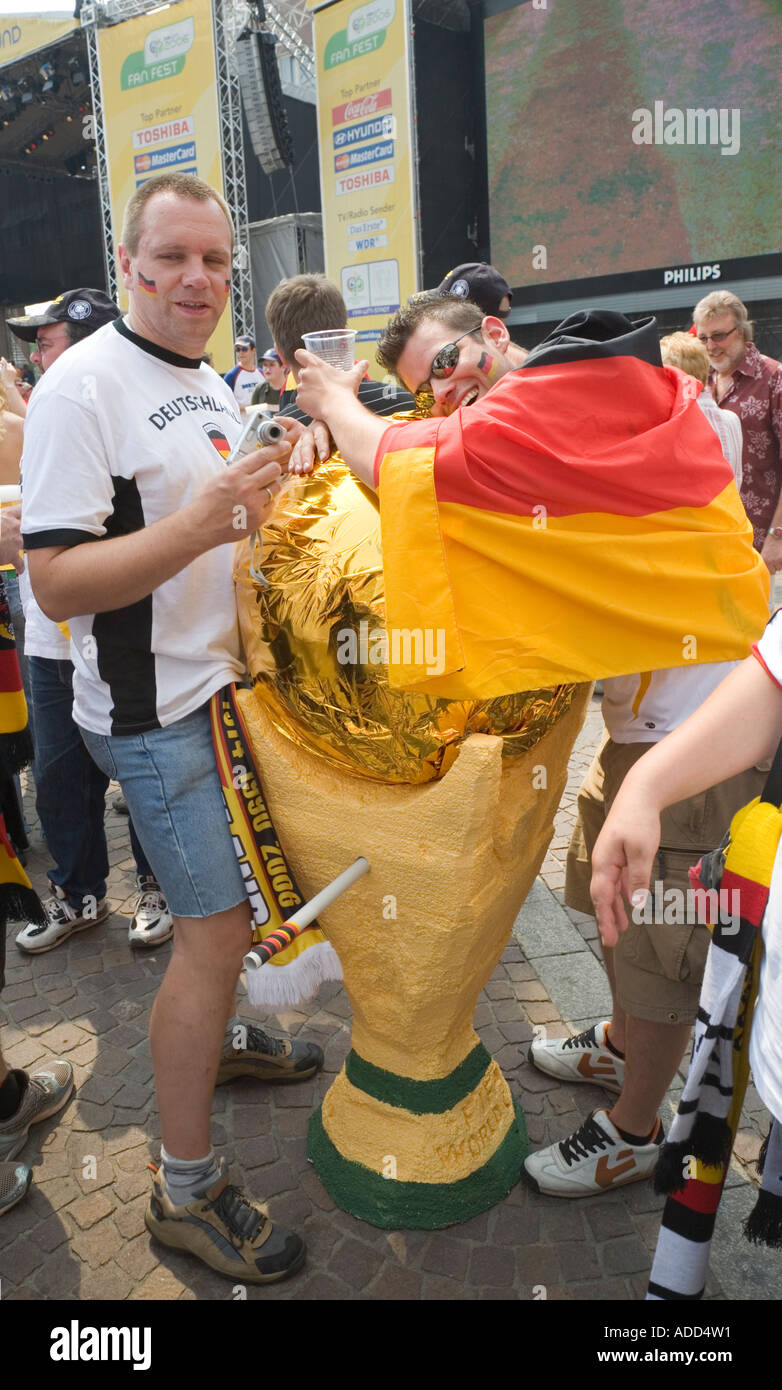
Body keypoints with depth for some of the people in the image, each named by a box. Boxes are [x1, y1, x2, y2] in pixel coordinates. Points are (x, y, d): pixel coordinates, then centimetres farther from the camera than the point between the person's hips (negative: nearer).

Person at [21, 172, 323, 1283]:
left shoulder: (208, 380, 14)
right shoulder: (83, 385, -15)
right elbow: (56, 582, -22)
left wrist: (266, 497, 7)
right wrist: (197, 528, -33)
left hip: (228, 684, 9)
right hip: (156, 711, -9)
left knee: (224, 908, 21)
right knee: (218, 925, -5)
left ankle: (214, 1036, 47)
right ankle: (186, 1191, 13)